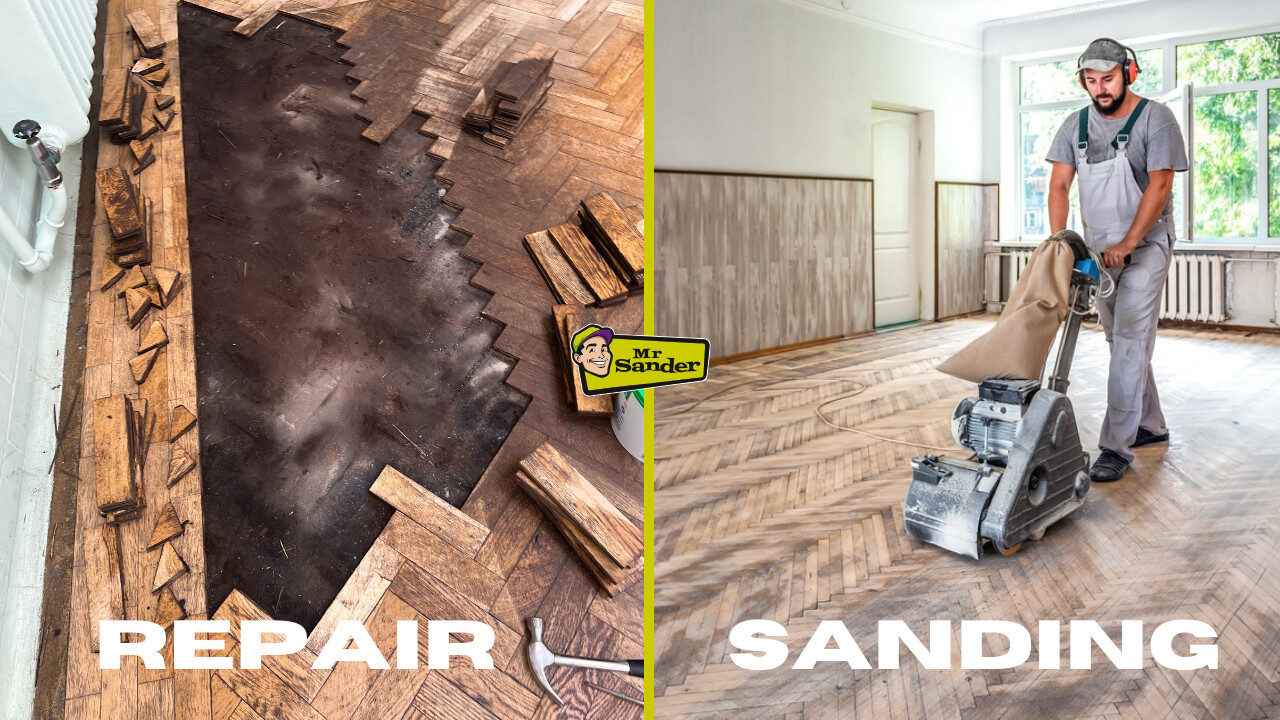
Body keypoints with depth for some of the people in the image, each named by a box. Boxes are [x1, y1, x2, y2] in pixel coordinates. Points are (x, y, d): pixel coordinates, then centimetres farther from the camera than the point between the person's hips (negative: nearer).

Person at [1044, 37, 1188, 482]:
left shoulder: (1155, 119, -10)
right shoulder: (1075, 125, 4)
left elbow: (1159, 185, -16)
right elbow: (1059, 186, 0)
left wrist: (1126, 245, -23)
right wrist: (1058, 242, -13)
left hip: (1146, 245, -5)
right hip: (1100, 250, 6)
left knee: (1130, 341, -13)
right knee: (1123, 341, 13)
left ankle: (1116, 447, -14)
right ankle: (1151, 426, 29)